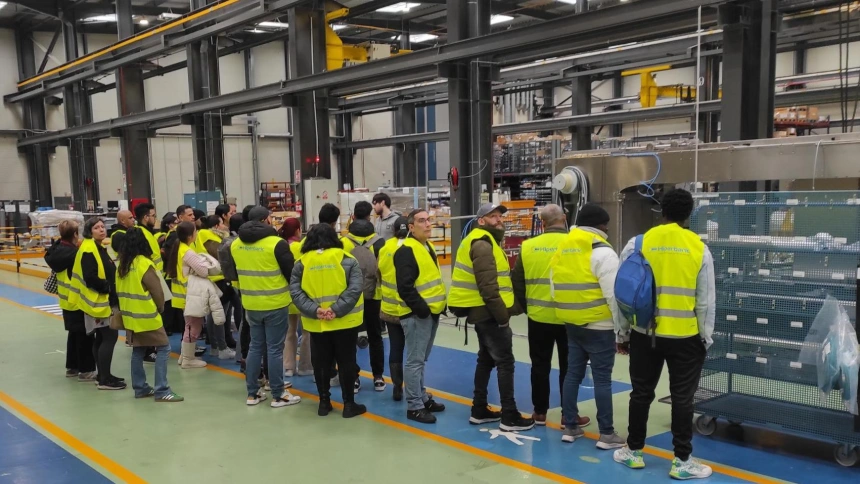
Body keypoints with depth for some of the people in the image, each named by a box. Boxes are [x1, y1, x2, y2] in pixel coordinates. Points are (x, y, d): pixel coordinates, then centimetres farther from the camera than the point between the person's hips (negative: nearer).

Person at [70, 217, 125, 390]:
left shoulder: (100, 247, 14)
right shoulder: (88, 250, -17)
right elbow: (90, 279, -24)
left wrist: (111, 287, 6)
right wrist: (109, 287, -15)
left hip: (105, 300, 10)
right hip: (97, 301, -10)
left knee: (101, 338, 14)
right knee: (110, 336, -9)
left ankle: (102, 375, 22)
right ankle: (105, 379, -4)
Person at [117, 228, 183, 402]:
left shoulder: (123, 264, 6)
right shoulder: (144, 264, -16)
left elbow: (121, 290, 12)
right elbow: (157, 292, -12)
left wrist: (128, 308, 18)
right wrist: (161, 308, 5)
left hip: (130, 315, 8)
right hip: (146, 316, -8)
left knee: (138, 351, 14)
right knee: (163, 348, -3)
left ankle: (140, 388, 18)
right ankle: (161, 390, -6)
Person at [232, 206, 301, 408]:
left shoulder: (235, 244, 2)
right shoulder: (277, 243, -16)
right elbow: (292, 273, -11)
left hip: (250, 304, 6)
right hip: (275, 304, -5)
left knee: (255, 346, 16)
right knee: (275, 349, 2)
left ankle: (252, 393, 21)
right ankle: (278, 395, 10)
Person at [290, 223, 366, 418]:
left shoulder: (302, 263, 1)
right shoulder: (347, 260, -5)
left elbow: (295, 292, -6)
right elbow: (355, 289, -15)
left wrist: (314, 311, -14)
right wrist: (337, 310, -18)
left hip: (316, 323, 2)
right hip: (344, 321, -2)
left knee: (321, 363, 14)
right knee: (346, 362, 8)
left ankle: (324, 402, 22)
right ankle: (349, 404, 13)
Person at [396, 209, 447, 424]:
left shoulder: (428, 247, 14)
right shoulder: (406, 251, -16)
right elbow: (405, 287, -22)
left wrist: (439, 303, 15)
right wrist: (421, 307, -21)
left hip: (432, 312, 10)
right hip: (417, 314, -10)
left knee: (421, 359, 18)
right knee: (415, 361, -3)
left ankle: (422, 397, 29)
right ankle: (414, 406, 3)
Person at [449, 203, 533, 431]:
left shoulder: (486, 242, 18)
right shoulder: (482, 244, -16)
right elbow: (487, 286, -23)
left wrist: (505, 310, 11)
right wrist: (502, 315, -19)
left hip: (483, 312, 11)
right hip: (488, 313, -11)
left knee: (486, 360, 16)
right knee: (505, 362, -6)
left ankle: (479, 410, 23)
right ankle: (509, 416, -1)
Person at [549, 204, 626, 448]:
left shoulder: (561, 248, 9)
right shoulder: (602, 251, -14)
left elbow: (555, 289, 13)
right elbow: (613, 293, -17)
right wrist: (620, 325, -9)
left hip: (572, 324, 7)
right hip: (598, 326, -7)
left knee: (573, 373, 13)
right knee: (602, 379, 0)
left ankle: (570, 427, 19)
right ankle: (606, 434, 6)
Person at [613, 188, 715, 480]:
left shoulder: (638, 244, -4)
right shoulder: (699, 248, -4)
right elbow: (706, 301, -1)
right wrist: (706, 337, 11)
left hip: (645, 333, 1)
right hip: (685, 336, -1)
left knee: (641, 393, 13)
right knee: (682, 398, 8)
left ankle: (633, 452, 25)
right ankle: (682, 461, 14)